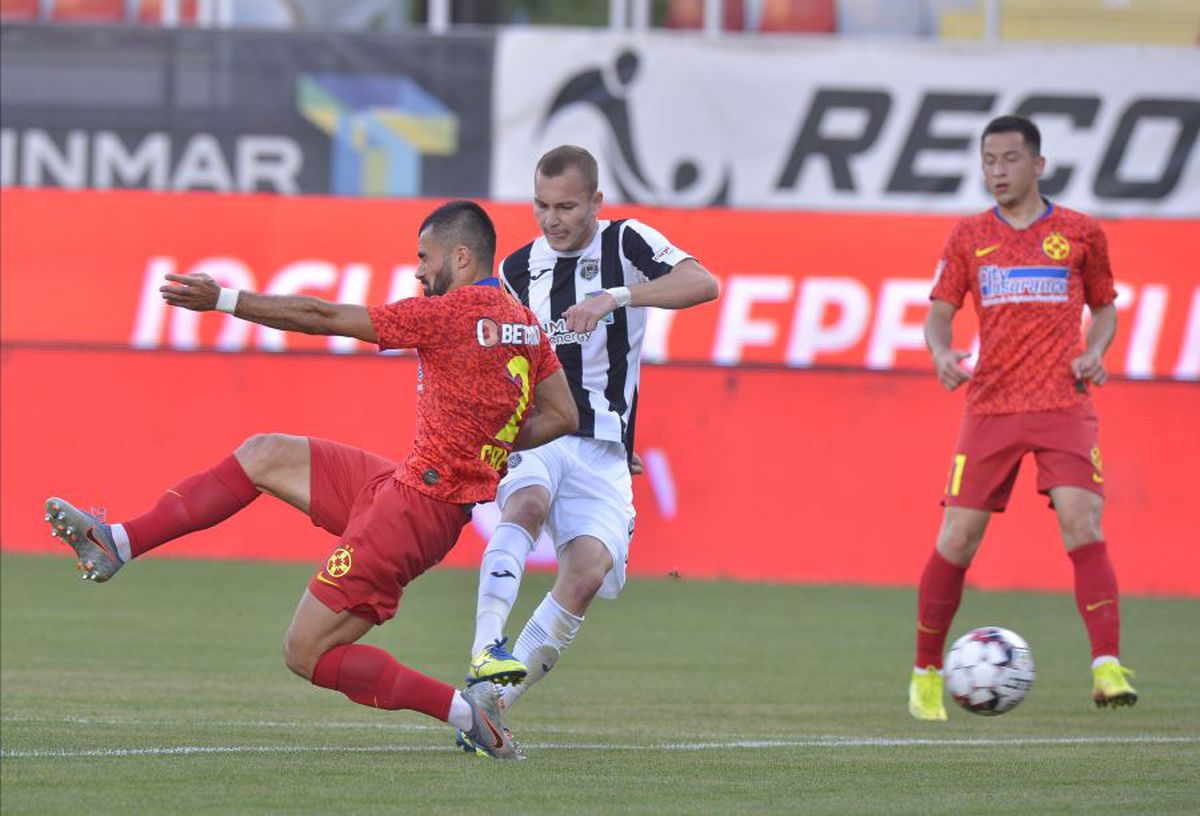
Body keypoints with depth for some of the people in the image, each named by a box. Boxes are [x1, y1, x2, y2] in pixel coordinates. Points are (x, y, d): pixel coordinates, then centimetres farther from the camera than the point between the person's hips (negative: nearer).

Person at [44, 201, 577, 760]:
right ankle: (118, 544, 13)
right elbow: (563, 415, 12)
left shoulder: (450, 313, -17)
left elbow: (323, 318, -14)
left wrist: (222, 300, -8)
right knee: (264, 455, 14)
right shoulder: (524, 324, 7)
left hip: (413, 507, -10)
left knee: (307, 654, -3)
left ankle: (465, 712, -5)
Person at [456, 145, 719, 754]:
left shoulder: (626, 243, 1)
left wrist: (616, 297, -29)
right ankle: (486, 653, -47)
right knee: (528, 504, -33)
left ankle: (491, 701, -13)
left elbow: (702, 283, -18)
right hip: (532, 434, 1)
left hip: (602, 447, -1)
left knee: (589, 570, -22)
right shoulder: (518, 269, 12)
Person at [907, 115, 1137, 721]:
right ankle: (926, 675, 13)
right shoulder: (969, 237, 9)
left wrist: (1095, 352, -3)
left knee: (1082, 524, -18)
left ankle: (1107, 669, -22)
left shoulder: (1080, 234, 6)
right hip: (991, 407, 1)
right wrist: (941, 355, -11)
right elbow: (940, 312, 11)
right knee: (958, 538, -1)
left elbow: (1104, 308, 17)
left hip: (1064, 405, -1)